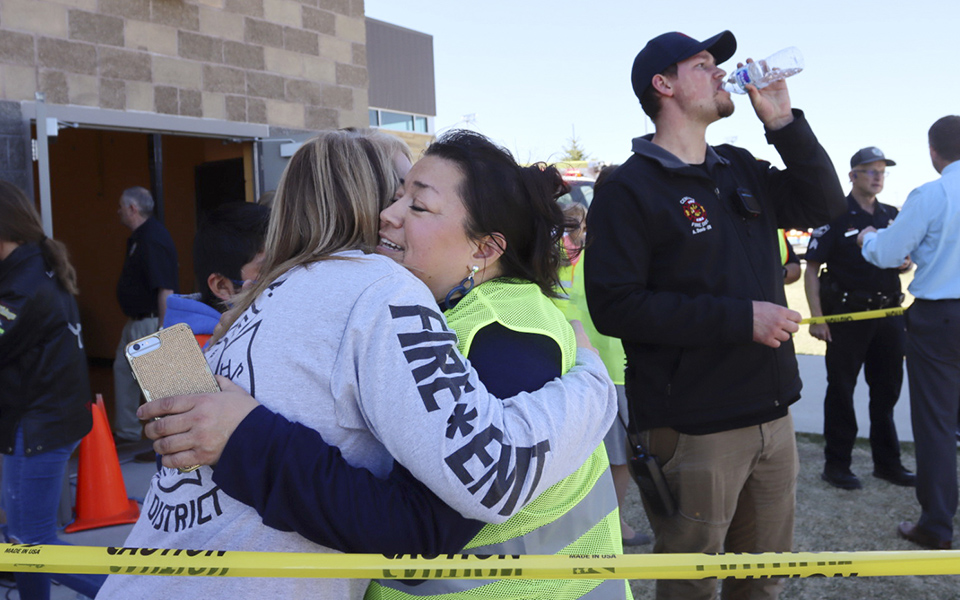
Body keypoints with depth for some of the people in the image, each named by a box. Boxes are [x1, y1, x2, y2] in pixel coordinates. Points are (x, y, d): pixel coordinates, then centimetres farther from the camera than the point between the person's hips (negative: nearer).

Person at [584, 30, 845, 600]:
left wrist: (784, 120, 3)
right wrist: (740, 318, -20)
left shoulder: (740, 169, 12)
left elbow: (825, 204, 14)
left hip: (772, 415, 7)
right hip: (694, 429, -7)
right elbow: (614, 305, -20)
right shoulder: (631, 189, -11)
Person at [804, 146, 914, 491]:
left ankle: (887, 462, 25)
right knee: (841, 390, 2)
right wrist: (816, 318, -17)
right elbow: (811, 270, -10)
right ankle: (836, 465, 12)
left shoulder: (891, 216, 12)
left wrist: (905, 264, -2)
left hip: (888, 314, 6)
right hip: (847, 316, -6)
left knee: (887, 390, 12)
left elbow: (903, 260, 24)